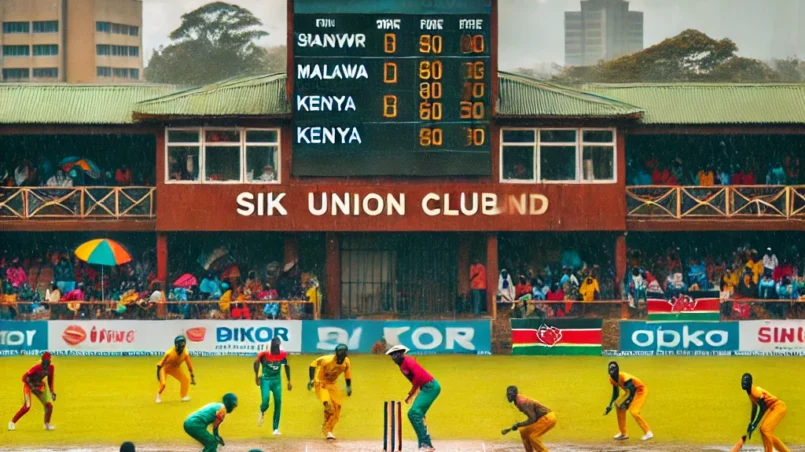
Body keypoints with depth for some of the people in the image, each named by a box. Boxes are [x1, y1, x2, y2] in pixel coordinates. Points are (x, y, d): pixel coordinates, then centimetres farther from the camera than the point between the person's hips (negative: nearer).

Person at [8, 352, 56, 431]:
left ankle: (47, 424, 15)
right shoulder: (37, 368, -30)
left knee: (49, 405, -3)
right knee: (27, 407, -18)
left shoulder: (51, 368, -12)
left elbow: (50, 380, 4)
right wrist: (32, 387, -33)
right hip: (29, 385, -6)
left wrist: (52, 392, -1)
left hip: (40, 386, 6)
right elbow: (24, 378, -28)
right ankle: (12, 423, -5)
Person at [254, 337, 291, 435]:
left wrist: (289, 381, 9)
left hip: (277, 380, 3)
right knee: (265, 400, -21)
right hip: (265, 379, -3)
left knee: (278, 403, -1)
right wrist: (256, 376, -5)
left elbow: (286, 366, 8)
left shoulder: (282, 354, -7)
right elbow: (256, 362, 0)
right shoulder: (264, 354, -16)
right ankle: (262, 412, 18)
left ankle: (276, 428, 7)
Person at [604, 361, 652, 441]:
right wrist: (610, 405, -1)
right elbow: (615, 393, 7)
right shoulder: (612, 379, -6)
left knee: (633, 411, -23)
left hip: (641, 390, -9)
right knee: (620, 408, 7)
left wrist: (626, 403, -34)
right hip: (632, 392, 9)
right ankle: (623, 433, 19)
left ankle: (648, 432, -13)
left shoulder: (625, 377, -32)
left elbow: (632, 393, -29)